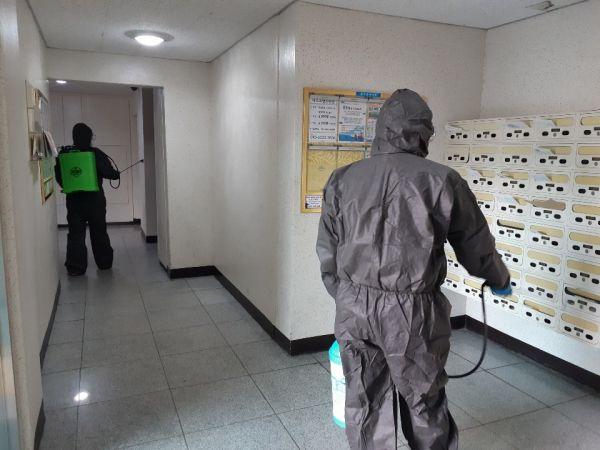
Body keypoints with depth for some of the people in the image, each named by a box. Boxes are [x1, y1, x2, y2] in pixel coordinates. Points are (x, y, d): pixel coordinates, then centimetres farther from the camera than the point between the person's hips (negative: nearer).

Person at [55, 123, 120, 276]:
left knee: (75, 234, 6)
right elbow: (110, 173, -12)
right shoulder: (97, 154, -10)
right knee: (99, 232, 13)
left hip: (74, 200, 1)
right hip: (95, 199, 0)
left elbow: (58, 176, -1)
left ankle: (76, 267, 4)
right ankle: (104, 263, 22)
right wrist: (116, 174, 8)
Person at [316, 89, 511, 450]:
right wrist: (500, 280, 25)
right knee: (425, 405, 17)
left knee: (365, 405, 18)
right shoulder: (442, 180, -6)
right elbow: (476, 247, 4)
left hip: (353, 308, 3)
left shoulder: (342, 179, 4)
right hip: (413, 311, -3)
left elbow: (327, 254, 8)